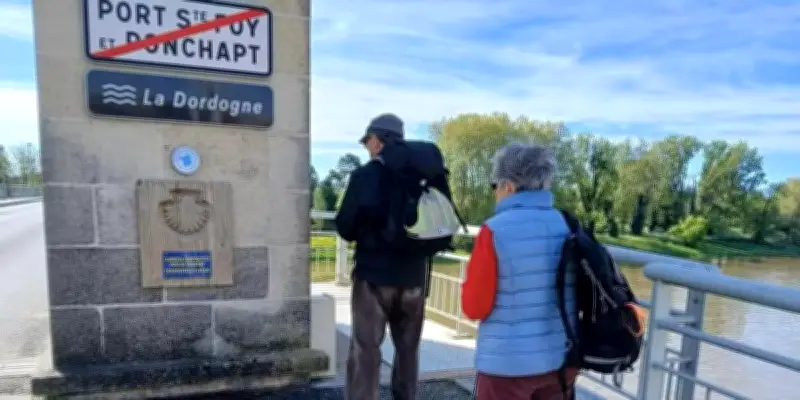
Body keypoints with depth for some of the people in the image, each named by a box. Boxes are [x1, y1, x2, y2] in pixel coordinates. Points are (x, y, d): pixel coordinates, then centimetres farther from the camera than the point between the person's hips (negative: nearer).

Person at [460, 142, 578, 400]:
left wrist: (473, 281, 4)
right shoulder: (569, 227, -1)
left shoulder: (495, 230, -17)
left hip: (508, 363, -5)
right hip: (561, 359, 5)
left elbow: (474, 306, -13)